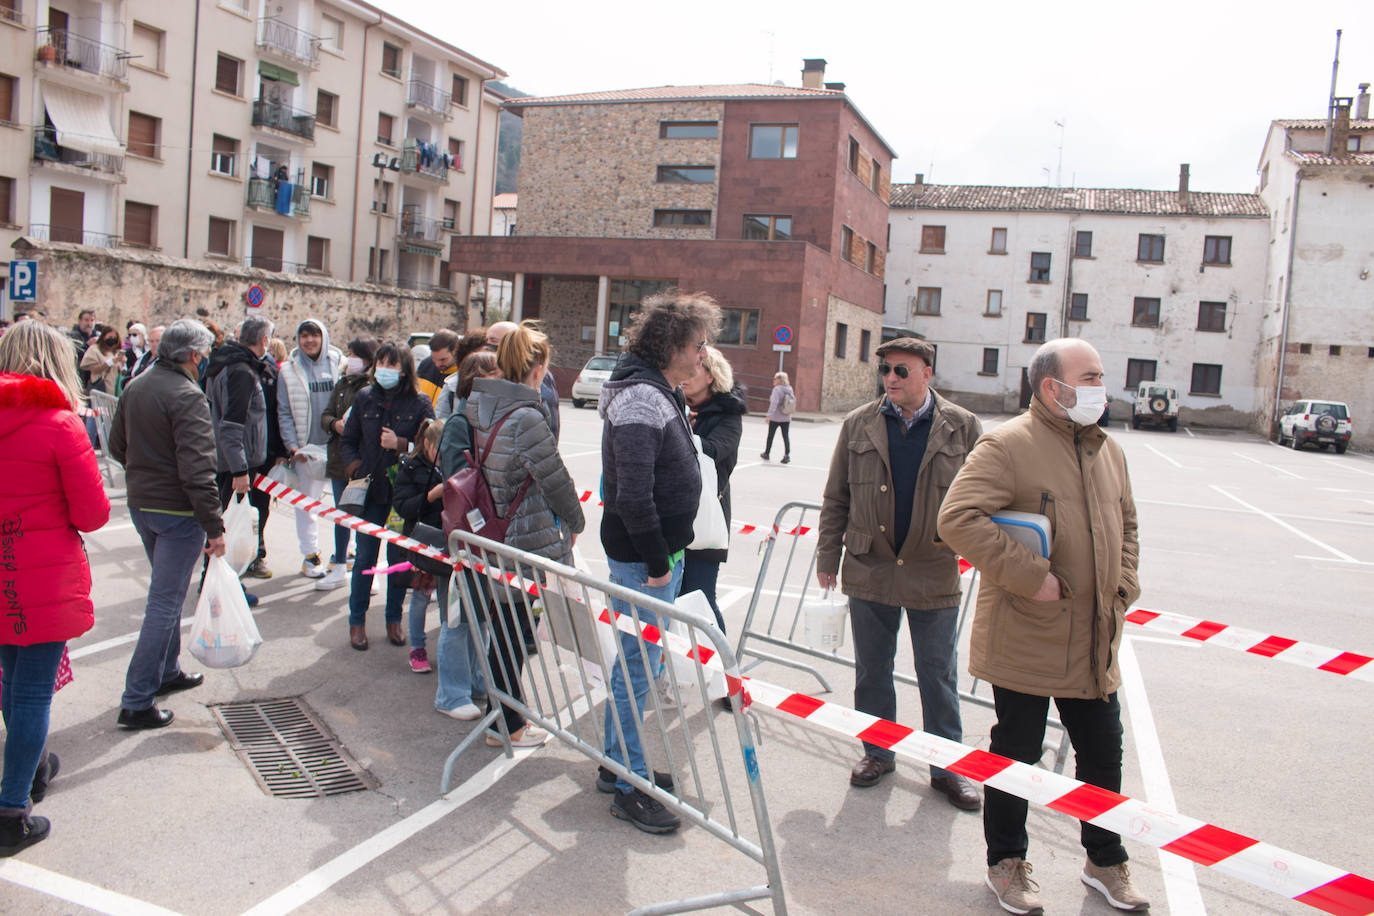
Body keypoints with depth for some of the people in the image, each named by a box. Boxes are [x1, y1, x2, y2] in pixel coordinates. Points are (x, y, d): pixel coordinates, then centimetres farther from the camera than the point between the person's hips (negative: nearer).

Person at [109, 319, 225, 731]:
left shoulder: (135, 388, 7)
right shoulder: (187, 396, -21)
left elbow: (117, 445, 17)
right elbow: (197, 470, -25)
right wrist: (214, 527, -22)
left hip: (140, 505, 9)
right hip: (177, 511, -9)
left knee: (166, 592, 24)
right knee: (165, 602, -2)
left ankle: (167, 671, 38)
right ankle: (136, 702, 2)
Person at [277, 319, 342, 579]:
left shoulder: (338, 364, 4)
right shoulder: (289, 370, 4)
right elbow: (284, 412, 3)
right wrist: (292, 447, -6)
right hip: (307, 448, 0)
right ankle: (310, 554, 17)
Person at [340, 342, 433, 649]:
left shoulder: (420, 403, -2)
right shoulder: (364, 398, 7)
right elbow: (348, 441, 15)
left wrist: (401, 445, -18)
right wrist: (355, 467, 0)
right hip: (371, 491, 2)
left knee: (399, 559, 8)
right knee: (365, 558, 8)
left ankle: (394, 619, 23)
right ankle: (357, 621, 20)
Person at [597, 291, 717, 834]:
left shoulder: (662, 393, 13)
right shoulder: (640, 398, -19)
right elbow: (633, 493, -25)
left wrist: (668, 554, 16)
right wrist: (657, 561, -20)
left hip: (662, 549, 10)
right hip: (643, 558, -10)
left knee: (638, 661, 19)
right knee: (638, 667, -1)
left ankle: (619, 761, 33)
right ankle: (630, 788, 10)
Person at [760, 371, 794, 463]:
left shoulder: (777, 389, -14)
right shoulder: (789, 389, 6)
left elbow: (774, 402, -24)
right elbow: (794, 401, 14)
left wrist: (769, 414, -27)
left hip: (776, 418, -5)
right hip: (786, 418, 5)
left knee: (770, 435, 11)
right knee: (786, 436, 2)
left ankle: (766, 453, 24)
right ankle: (787, 455, -10)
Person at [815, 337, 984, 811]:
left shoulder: (962, 427, -1)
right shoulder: (858, 425, 2)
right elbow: (836, 497, 7)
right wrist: (827, 555, 5)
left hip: (935, 575, -1)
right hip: (870, 571, 2)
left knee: (939, 676, 9)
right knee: (871, 671, 14)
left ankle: (947, 767, 25)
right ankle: (877, 753, 32)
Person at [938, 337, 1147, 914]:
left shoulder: (1107, 451, 10)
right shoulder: (1007, 445, -14)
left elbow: (1126, 524, 25)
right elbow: (957, 519, -24)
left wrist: (1123, 586, 10)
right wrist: (1030, 575, -23)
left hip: (1094, 642, 7)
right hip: (1024, 639, -6)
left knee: (1103, 756, 16)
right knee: (1016, 755, 8)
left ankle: (1105, 862, 36)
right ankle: (1007, 864, 28)